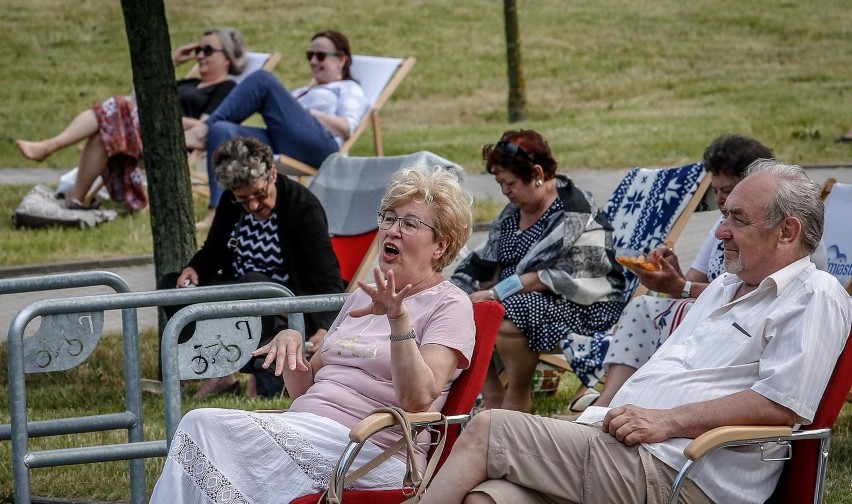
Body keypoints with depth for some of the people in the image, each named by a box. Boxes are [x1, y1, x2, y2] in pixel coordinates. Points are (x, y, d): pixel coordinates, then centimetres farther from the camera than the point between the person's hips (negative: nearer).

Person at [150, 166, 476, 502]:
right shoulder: (364, 296, 24)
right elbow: (305, 388, 23)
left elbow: (417, 399, -16)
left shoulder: (450, 306, 1)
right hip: (306, 430, 7)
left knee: (203, 426, -23)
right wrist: (290, 342, 2)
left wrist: (399, 318, -28)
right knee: (200, 426, -22)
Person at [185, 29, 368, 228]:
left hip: (319, 143, -7)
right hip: (278, 144, 7)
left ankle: (203, 130, -15)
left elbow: (347, 128, 2)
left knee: (263, 80, -17)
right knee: (222, 131, -24)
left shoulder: (350, 89, 22)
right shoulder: (303, 91, 43)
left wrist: (308, 112, -2)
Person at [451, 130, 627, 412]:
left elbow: (553, 277, -23)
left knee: (505, 318, -34)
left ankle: (517, 400, -15)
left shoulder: (574, 212, -16)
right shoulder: (514, 212, 13)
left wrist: (494, 293, -26)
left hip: (583, 305, -9)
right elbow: (487, 266, 13)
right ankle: (492, 398, -4)